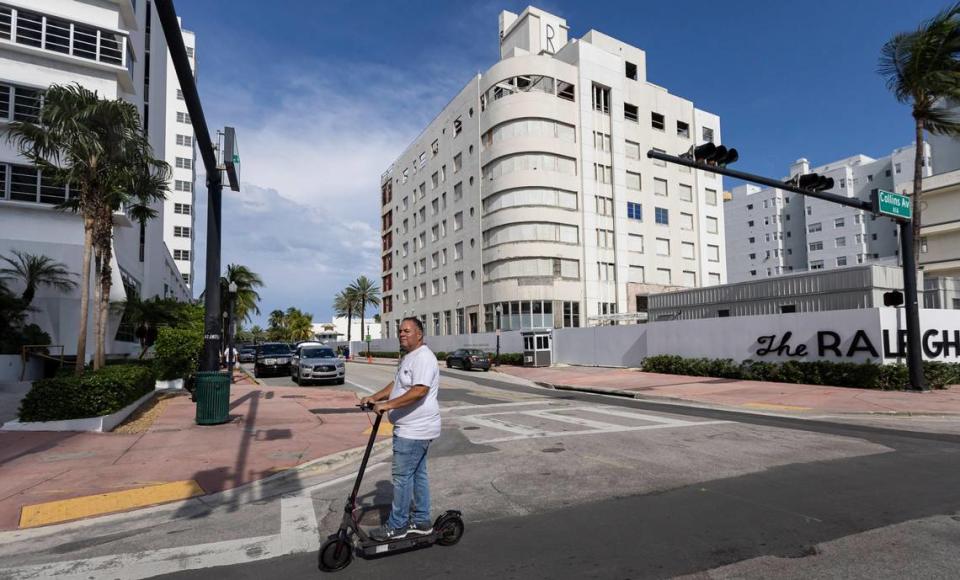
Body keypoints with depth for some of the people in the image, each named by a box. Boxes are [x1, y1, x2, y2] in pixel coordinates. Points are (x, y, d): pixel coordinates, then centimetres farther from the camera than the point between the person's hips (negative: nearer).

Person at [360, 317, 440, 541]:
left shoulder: (423, 357, -20)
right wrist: (375, 397, 12)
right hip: (413, 428, 10)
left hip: (414, 430, -10)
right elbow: (397, 384, 23)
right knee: (417, 474, 16)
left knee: (402, 476, 0)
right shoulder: (408, 356, 15)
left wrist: (388, 404, -29)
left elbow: (419, 391, -31)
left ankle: (397, 525, 13)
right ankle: (421, 521, 27)